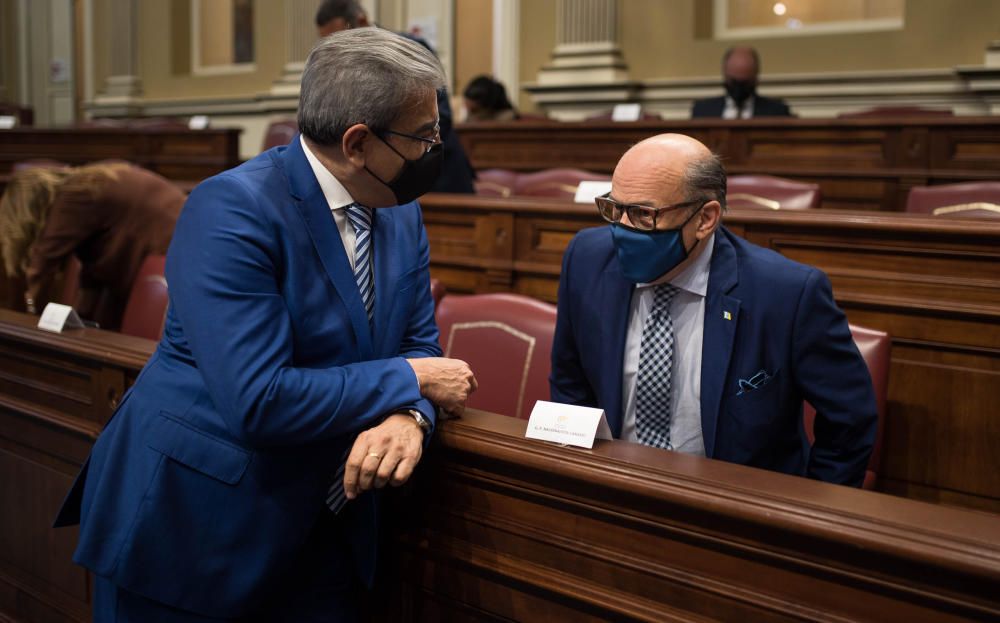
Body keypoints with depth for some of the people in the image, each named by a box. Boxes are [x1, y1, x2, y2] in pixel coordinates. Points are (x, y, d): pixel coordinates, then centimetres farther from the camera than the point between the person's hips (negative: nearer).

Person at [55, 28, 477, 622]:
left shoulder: (402, 214, 0)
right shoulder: (232, 209, -23)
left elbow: (418, 345, 3)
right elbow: (257, 402, -30)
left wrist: (409, 417, -21)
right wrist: (411, 382, -20)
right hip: (190, 524, -6)